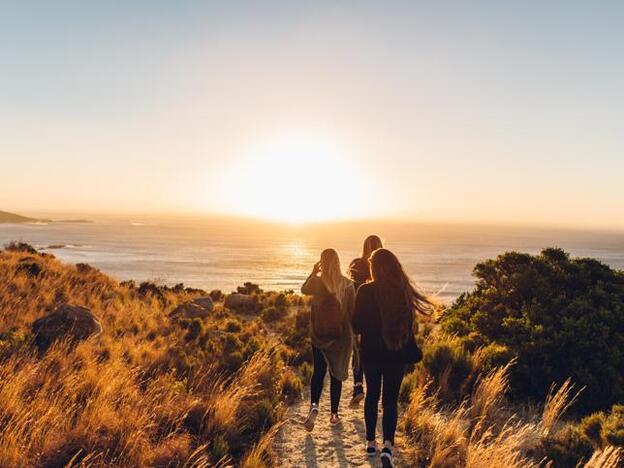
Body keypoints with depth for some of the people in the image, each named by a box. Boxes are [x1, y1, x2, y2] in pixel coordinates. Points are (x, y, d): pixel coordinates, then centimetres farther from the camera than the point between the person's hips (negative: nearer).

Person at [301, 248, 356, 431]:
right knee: (336, 373, 12)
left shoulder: (317, 281, -11)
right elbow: (352, 310, -3)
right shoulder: (347, 284, -7)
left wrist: (313, 272, 14)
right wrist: (353, 332, 7)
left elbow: (304, 290, 11)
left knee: (318, 371, 10)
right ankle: (334, 414, 19)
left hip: (320, 334, -1)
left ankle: (314, 405, -11)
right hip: (342, 335, 1)